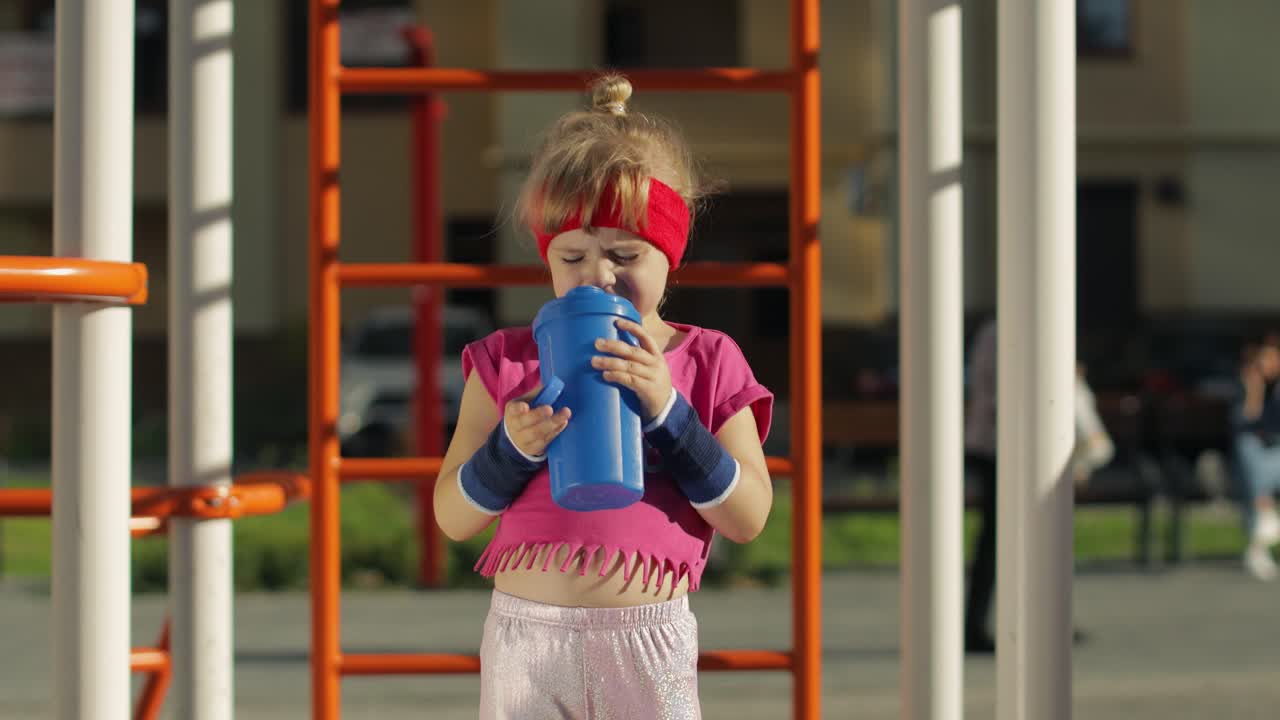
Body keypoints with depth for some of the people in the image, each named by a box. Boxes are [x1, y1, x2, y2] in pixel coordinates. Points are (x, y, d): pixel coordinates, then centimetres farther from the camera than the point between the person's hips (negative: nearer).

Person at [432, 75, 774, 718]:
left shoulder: (707, 364, 2)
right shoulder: (508, 362, 4)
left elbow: (749, 518, -6)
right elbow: (452, 518, 2)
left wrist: (666, 410, -16)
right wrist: (514, 446, -16)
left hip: (647, 641, -1)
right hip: (528, 637, 1)